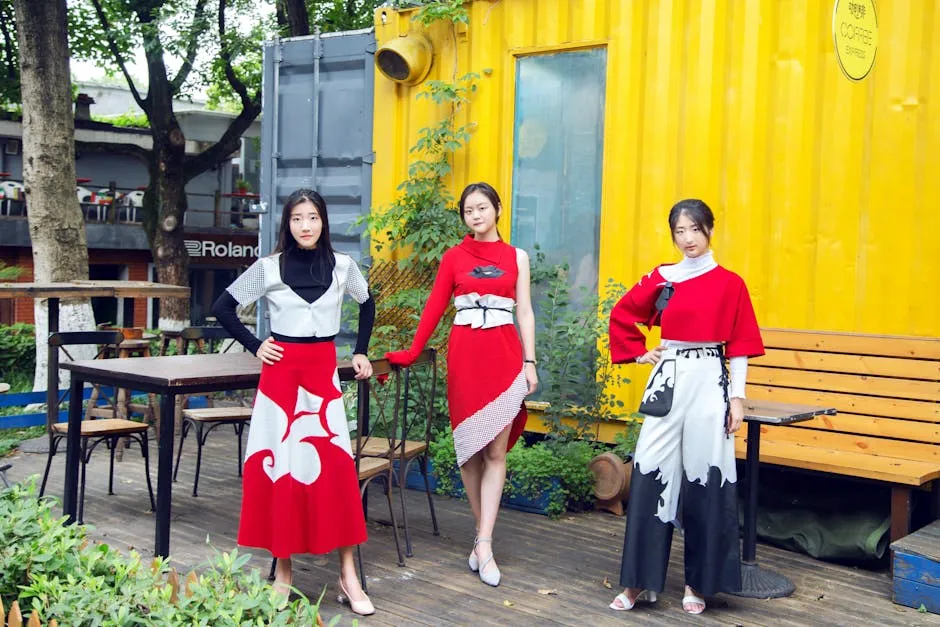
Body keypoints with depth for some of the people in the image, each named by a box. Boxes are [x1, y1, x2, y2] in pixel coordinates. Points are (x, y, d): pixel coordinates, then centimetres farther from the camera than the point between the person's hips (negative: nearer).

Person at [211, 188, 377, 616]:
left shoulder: (342, 266, 5)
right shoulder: (269, 268, 0)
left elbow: (367, 304, 22)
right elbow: (223, 307, 7)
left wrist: (360, 353, 16)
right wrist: (254, 346, 1)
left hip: (324, 372, 1)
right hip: (282, 372, -1)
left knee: (336, 467, -8)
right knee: (279, 467, 0)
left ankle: (348, 575, 0)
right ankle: (282, 571, 12)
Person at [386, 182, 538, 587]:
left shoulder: (517, 257, 9)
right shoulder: (453, 257, 8)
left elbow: (524, 312, 7)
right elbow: (434, 308, 6)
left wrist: (529, 363, 0)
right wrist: (412, 353, -3)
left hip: (505, 355, 0)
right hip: (465, 354, 0)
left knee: (495, 451, -4)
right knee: (470, 448, 2)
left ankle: (483, 543, -4)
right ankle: (484, 534, 15)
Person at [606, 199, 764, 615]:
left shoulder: (730, 284, 0)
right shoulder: (660, 279, 6)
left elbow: (740, 345, 0)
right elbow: (621, 316, 18)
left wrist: (737, 398, -4)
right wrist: (639, 353, 8)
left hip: (709, 384, -2)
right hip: (667, 382, 2)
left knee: (704, 480, 2)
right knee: (651, 476, 0)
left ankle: (698, 583, 15)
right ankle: (638, 581, 8)